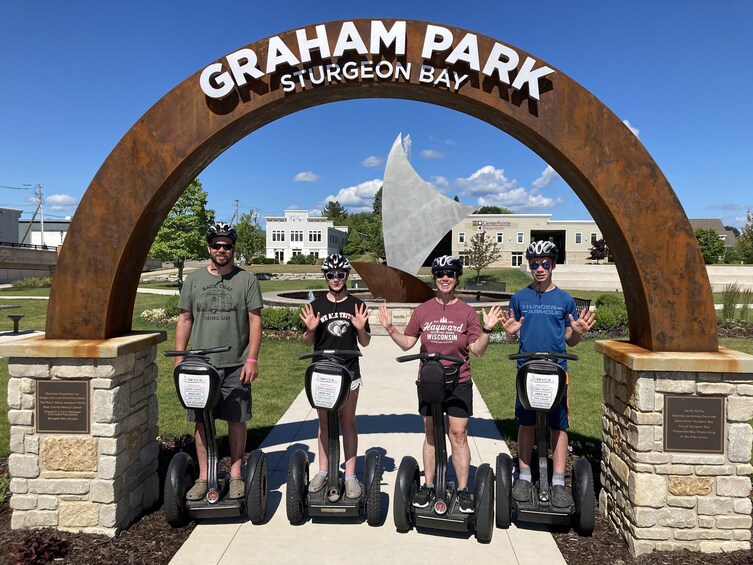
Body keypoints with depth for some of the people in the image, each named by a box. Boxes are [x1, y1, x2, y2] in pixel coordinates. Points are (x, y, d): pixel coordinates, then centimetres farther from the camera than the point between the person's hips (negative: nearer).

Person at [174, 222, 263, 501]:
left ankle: (235, 475, 18)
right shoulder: (194, 280, 8)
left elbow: (255, 320, -1)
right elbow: (184, 319, 10)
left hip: (236, 366, -2)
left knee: (236, 420, 5)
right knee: (201, 422, 7)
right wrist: (179, 359, 4)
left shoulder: (246, 280, 1)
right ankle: (203, 477, 19)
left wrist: (252, 359, -8)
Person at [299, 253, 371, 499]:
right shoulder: (316, 305, 1)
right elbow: (308, 342, 7)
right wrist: (310, 329, -14)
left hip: (349, 371, -1)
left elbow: (365, 343, 4)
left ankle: (350, 475, 13)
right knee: (324, 422, 11)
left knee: (347, 422, 6)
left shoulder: (357, 306, 0)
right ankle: (323, 471, 23)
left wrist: (360, 329, -15)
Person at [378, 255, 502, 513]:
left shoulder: (467, 312, 0)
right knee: (431, 434, 10)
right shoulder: (422, 311, 4)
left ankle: (463, 490, 13)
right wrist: (390, 328, -4)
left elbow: (477, 350, -2)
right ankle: (428, 486, 22)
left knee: (458, 434, 1)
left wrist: (487, 329, -17)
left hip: (459, 383, -1)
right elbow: (407, 343, 8)